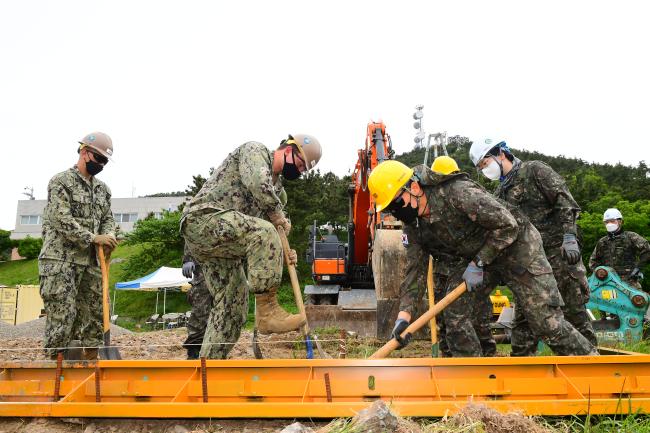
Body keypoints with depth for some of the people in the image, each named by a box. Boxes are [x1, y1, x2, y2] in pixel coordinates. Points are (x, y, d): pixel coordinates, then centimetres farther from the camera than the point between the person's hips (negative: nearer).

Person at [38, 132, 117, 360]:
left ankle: (90, 361, 19)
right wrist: (93, 238, -17)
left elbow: (108, 218, 16)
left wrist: (109, 236, -6)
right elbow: (62, 221, -14)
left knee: (95, 313, 8)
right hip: (61, 260, -7)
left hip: (91, 261, 7)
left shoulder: (102, 188, 15)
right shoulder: (61, 181, -5)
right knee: (62, 315, -7)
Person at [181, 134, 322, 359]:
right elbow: (257, 184, -24)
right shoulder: (255, 150, -2)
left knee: (232, 303, 4)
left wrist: (282, 253, 2)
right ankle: (267, 310, -27)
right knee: (263, 232, -31)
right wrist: (278, 215, -11)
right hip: (202, 218, -10)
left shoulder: (277, 190, 22)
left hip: (224, 241, 10)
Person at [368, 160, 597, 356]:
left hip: (519, 246, -8)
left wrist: (478, 264, -23)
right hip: (487, 259, 8)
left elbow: (507, 225, -27)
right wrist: (404, 314, -16)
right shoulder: (416, 226, -6)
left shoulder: (459, 193, -31)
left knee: (546, 320, -7)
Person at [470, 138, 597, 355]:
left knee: (573, 308, -2)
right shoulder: (500, 193, 17)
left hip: (558, 250, -6)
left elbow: (565, 202, -10)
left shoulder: (535, 170, -2)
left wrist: (569, 237, -20)